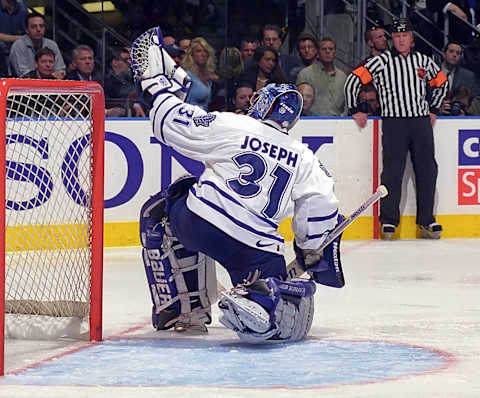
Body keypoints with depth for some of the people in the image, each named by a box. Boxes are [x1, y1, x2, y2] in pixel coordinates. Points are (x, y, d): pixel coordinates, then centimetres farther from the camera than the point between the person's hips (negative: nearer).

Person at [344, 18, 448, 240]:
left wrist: (433, 110, 20)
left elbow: (441, 83, 27)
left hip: (421, 122, 3)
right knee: (393, 171, -7)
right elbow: (353, 81, 1)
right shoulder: (381, 62, 1)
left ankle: (427, 221, 10)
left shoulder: (423, 61, 11)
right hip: (394, 122, -3)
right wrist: (354, 111, 2)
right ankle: (389, 221, 0)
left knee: (427, 170, 2)